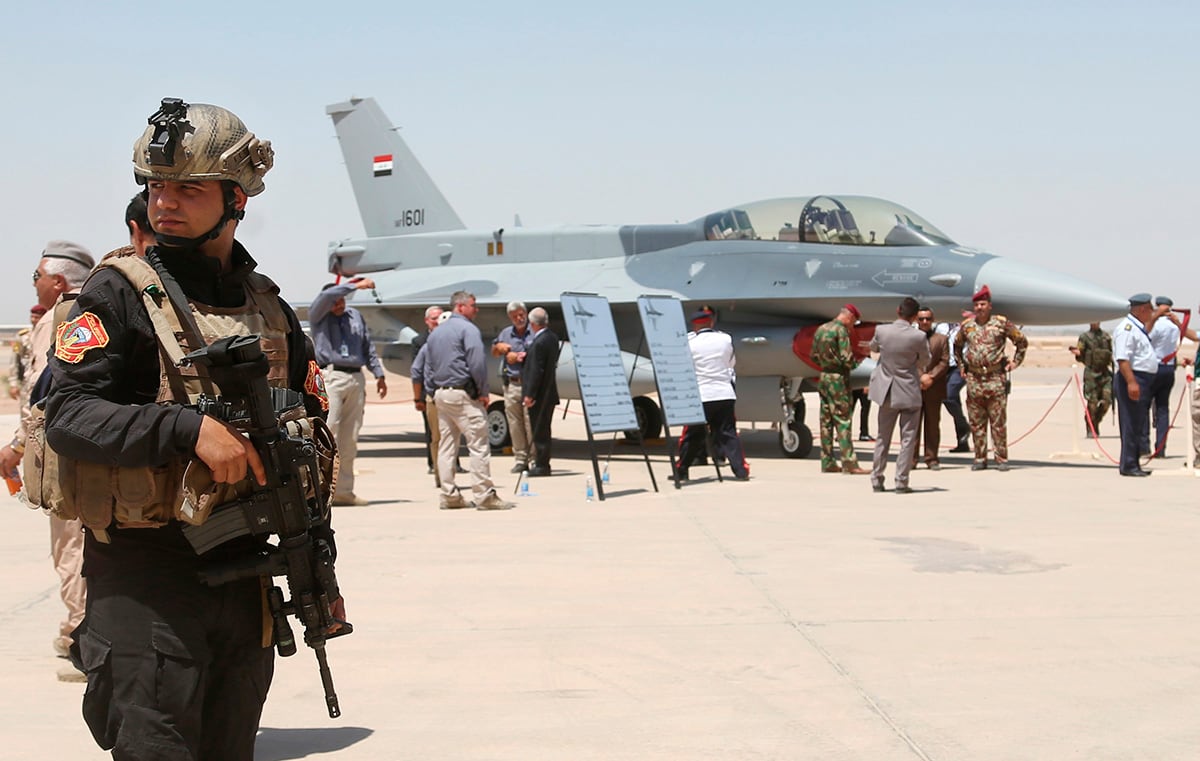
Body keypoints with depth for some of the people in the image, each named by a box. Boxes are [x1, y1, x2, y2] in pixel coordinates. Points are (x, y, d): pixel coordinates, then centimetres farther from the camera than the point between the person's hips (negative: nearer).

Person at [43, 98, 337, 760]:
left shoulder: (269, 308, 12)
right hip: (144, 580, -5)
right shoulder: (120, 292, -4)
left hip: (244, 574, 5)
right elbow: (67, 415, -15)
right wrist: (187, 427, -27)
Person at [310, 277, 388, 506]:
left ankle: (344, 490, 8)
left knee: (350, 438, 5)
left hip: (356, 379, 5)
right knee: (328, 432, -13)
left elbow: (368, 347, 23)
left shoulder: (355, 316, 19)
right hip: (331, 377, -5)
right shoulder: (318, 316, 5)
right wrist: (356, 286, -16)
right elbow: (326, 296, -16)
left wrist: (379, 374, 19)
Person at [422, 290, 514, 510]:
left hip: (440, 394, 9)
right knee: (478, 444, -7)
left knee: (446, 445, 9)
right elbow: (477, 363, -15)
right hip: (463, 393, -8)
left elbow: (428, 367, 20)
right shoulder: (467, 329, -8)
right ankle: (484, 496, -10)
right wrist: (483, 392, -8)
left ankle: (449, 496, 9)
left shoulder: (435, 333, 18)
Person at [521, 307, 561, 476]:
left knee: (539, 432, -3)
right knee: (543, 430, 16)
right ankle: (542, 463, 22)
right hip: (549, 392, 10)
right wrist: (525, 358, 7)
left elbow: (536, 371, -21)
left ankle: (541, 465, 1)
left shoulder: (539, 343, -20)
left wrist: (529, 395, -18)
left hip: (540, 394, -10)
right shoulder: (552, 338, 9)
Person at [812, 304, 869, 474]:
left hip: (823, 378, 8)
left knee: (826, 422, 9)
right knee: (843, 421, -7)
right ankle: (849, 463, -9)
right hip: (838, 379, -8)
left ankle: (827, 463, 12)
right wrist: (856, 363, 1)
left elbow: (814, 356, 17)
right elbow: (847, 358, -18)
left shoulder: (820, 329, 12)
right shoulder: (841, 330, -13)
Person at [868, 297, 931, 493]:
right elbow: (925, 362, 2)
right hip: (910, 393, -3)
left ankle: (877, 479, 18)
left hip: (886, 393, 3)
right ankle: (901, 481, 2)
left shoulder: (881, 331, -9)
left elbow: (873, 347, 13)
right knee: (908, 439, 5)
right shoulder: (919, 337, -15)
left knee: (883, 437, 14)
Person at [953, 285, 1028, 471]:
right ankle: (980, 459, 12)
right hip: (974, 379, 3)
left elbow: (1022, 342, 10)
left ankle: (1001, 458, 4)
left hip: (996, 379, -3)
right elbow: (957, 346, 28)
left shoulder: (1001, 323, 0)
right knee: (976, 422, 5)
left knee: (999, 422, -1)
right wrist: (961, 365, 21)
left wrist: (1016, 361, 7)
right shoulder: (967, 325, 9)